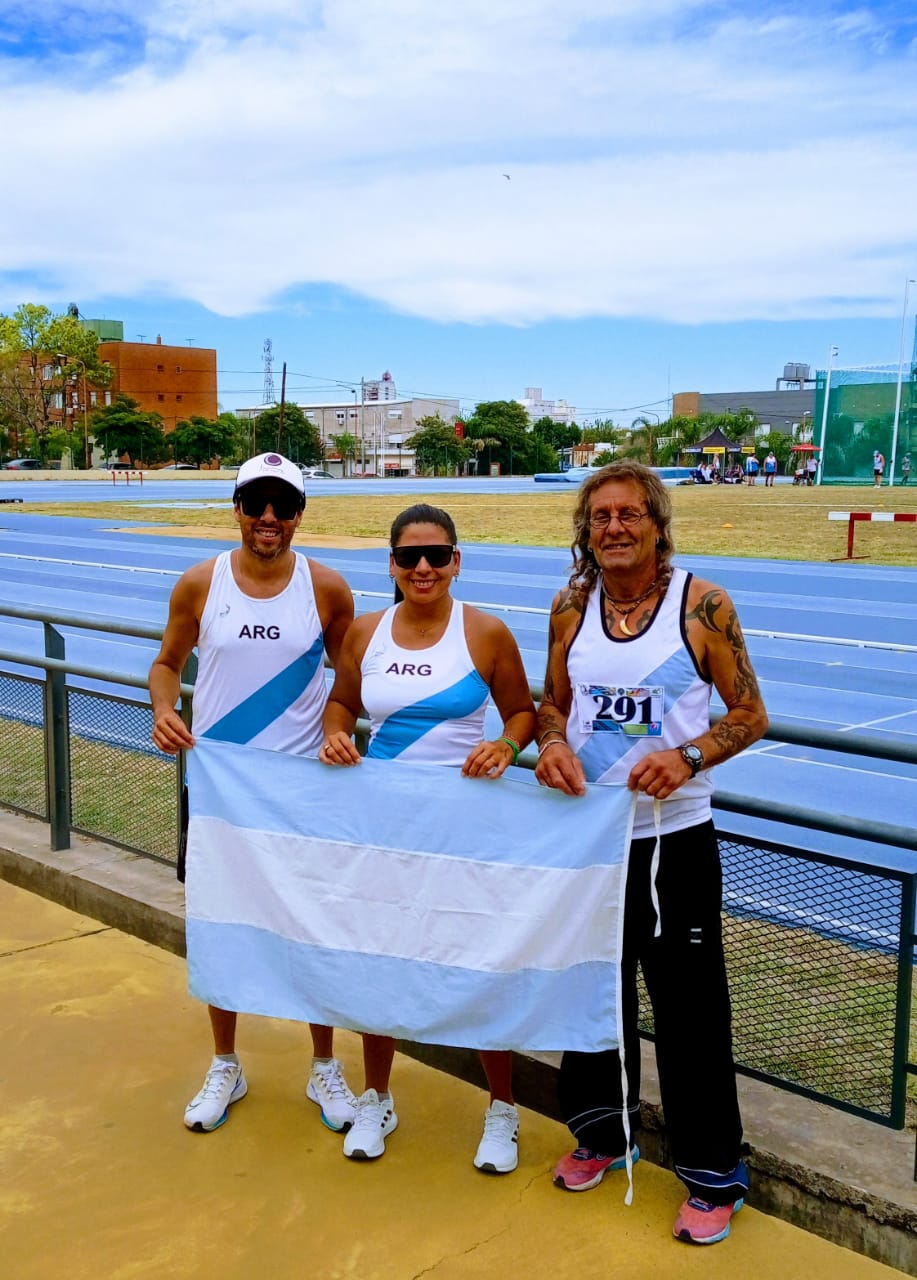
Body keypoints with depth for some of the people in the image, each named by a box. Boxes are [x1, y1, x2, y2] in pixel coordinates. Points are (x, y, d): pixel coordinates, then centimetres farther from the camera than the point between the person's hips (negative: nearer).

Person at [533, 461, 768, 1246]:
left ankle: (714, 1175, 20)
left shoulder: (702, 606, -9)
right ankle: (602, 1133, 39)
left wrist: (688, 756, -21)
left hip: (673, 837, -4)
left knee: (689, 1004, 2)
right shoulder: (571, 607, 2)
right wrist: (551, 743, -10)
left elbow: (751, 716, -5)